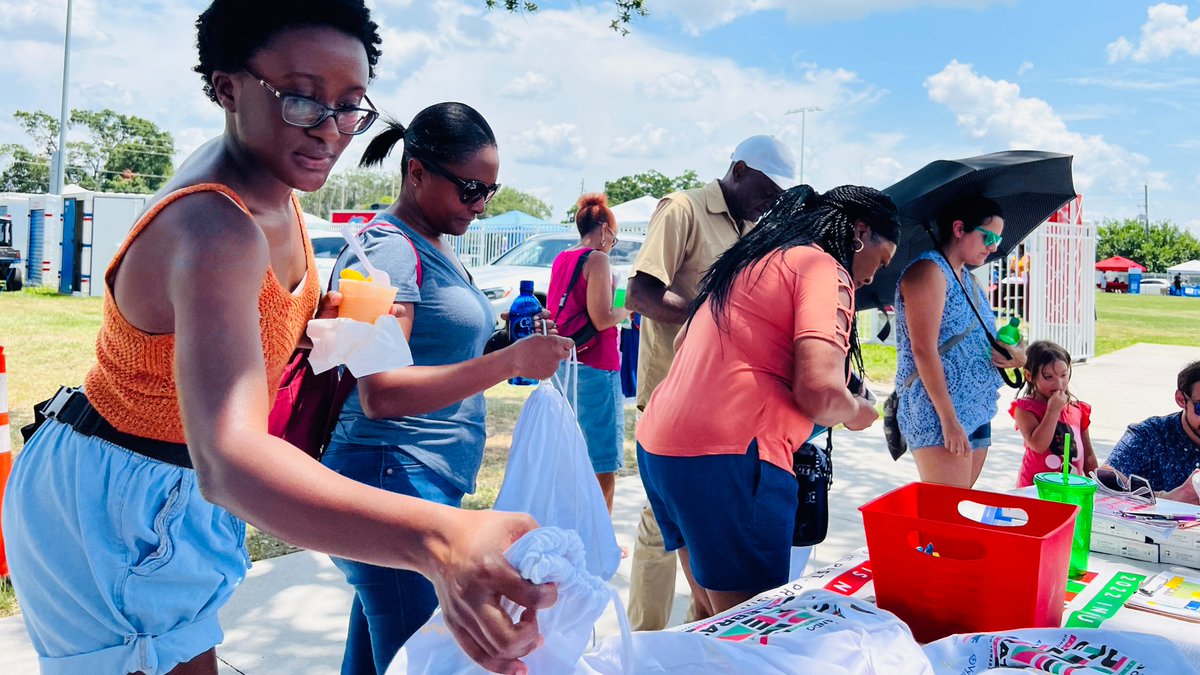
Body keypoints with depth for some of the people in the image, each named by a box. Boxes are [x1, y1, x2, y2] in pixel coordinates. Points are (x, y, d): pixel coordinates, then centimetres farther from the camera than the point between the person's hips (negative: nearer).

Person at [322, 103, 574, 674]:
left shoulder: (437, 247, 16)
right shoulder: (391, 247, -13)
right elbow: (379, 394, -22)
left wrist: (517, 343, 8)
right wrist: (508, 361, -26)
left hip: (429, 486, 9)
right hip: (396, 478, -9)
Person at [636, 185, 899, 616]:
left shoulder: (753, 260, 22)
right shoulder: (825, 268, -4)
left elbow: (686, 344, 30)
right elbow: (819, 390, -18)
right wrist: (855, 412, 4)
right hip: (727, 458, -9)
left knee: (713, 616, 21)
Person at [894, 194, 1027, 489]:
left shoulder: (968, 278, 19)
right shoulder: (928, 270, -9)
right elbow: (923, 350, -17)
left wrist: (1015, 356, 2)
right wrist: (949, 419, -20)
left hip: (977, 413, 9)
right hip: (938, 414, -9)